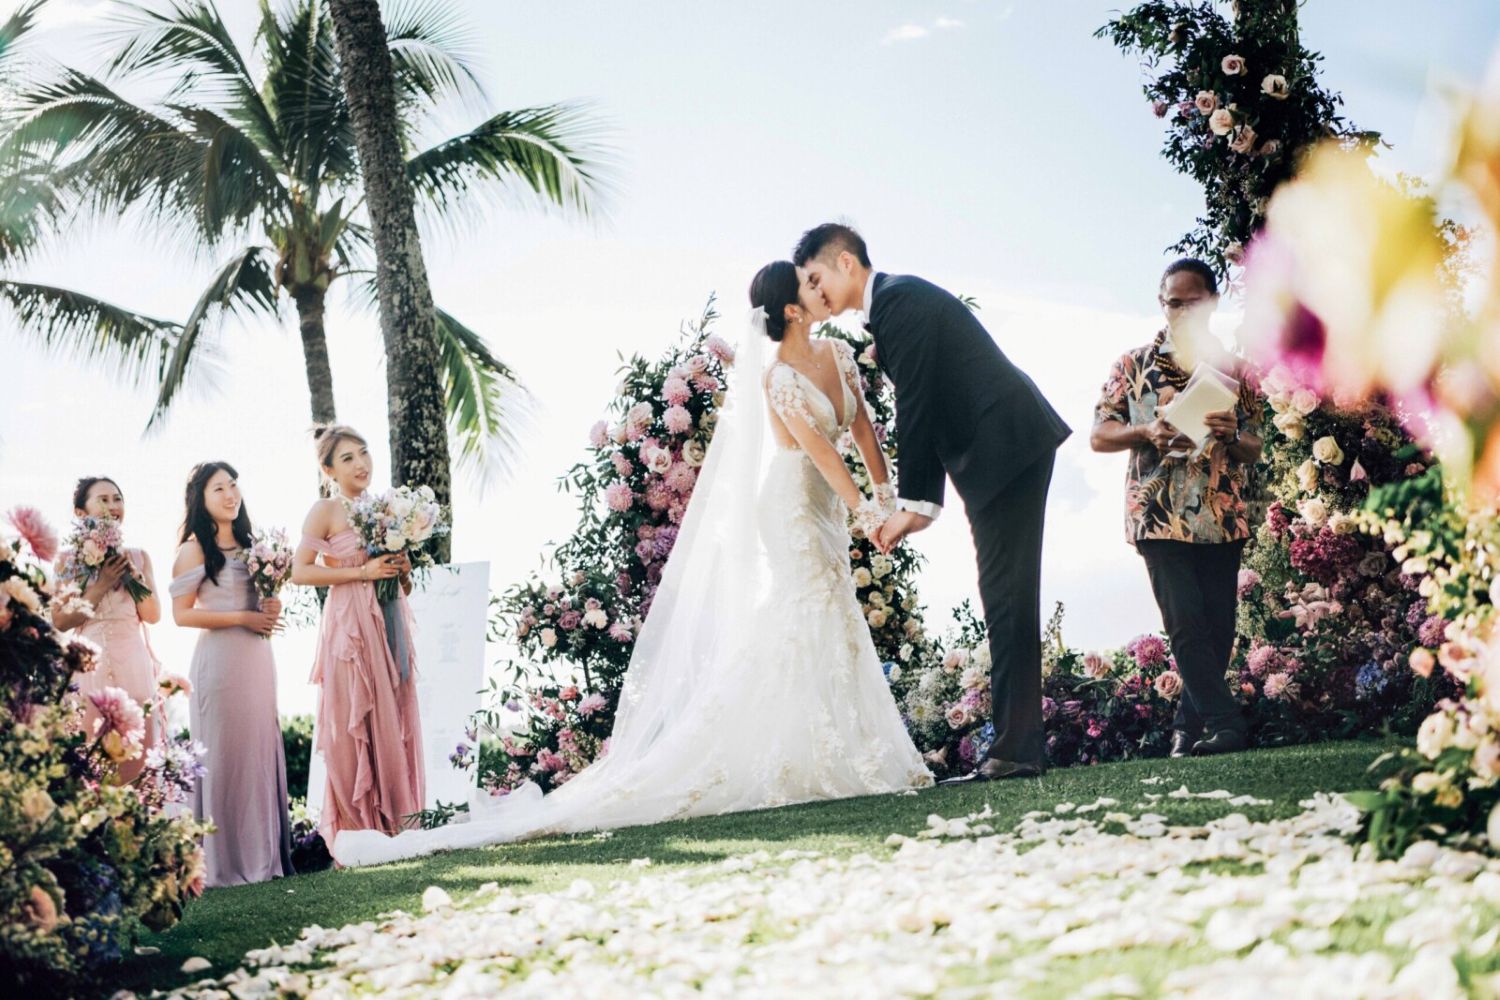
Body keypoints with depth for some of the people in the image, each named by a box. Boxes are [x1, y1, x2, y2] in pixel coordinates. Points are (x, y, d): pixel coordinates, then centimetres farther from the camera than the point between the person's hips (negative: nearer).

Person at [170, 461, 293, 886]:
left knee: (261, 749, 7)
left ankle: (263, 855, 13)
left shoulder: (248, 545, 15)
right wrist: (243, 618, -14)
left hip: (257, 656, 7)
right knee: (225, 754, -5)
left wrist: (271, 610, 3)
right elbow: (182, 613, -11)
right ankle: (226, 862, 1)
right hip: (220, 658, -7)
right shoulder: (195, 549, -5)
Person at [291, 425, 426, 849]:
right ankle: (357, 826, -2)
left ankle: (391, 820, 10)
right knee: (353, 723, -6)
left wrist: (402, 571, 0)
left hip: (389, 623, 6)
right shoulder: (326, 511, -2)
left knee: (393, 722, 5)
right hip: (349, 625, -6)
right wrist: (362, 572, -15)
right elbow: (300, 571, -14)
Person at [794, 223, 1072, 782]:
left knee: (1007, 597, -11)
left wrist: (912, 503, -14)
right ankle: (1016, 746, 10)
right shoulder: (899, 302, 20)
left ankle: (1015, 750, -13)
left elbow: (916, 407, -16)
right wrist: (927, 503, 17)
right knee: (1006, 597, 9)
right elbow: (930, 411, 21)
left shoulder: (898, 301, -11)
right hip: (1007, 448, 10)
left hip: (1007, 443, -10)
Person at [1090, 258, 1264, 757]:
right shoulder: (1133, 365, 8)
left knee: (1218, 629, 1)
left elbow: (1254, 450, 12)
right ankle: (1225, 724, -15)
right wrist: (1147, 432, -14)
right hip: (1160, 518, -2)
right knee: (1187, 625, -13)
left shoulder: (1232, 369, 13)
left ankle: (1187, 727, 12)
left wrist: (1231, 437, -11)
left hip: (1223, 518, 3)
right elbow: (1099, 436, 5)